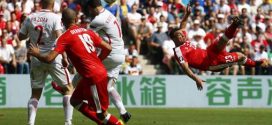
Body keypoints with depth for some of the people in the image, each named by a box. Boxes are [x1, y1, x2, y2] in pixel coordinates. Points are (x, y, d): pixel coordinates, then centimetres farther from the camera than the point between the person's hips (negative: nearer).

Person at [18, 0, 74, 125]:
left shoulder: (30, 18, 3)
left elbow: (21, 36, 13)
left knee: (35, 93, 13)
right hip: (53, 58, -3)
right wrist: (64, 57, -19)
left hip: (36, 59, 3)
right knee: (68, 89, 11)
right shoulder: (55, 18, -9)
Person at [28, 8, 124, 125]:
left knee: (101, 113, 2)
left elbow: (49, 58, -16)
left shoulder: (65, 37, -10)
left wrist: (36, 54, 5)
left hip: (93, 77, -8)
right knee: (75, 100, 20)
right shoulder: (87, 32, 9)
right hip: (100, 72, 8)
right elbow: (107, 48, 9)